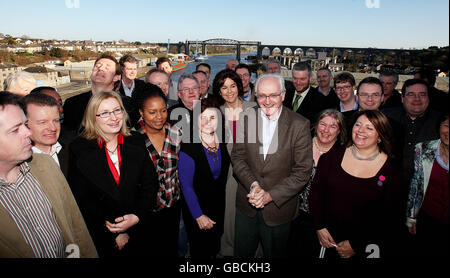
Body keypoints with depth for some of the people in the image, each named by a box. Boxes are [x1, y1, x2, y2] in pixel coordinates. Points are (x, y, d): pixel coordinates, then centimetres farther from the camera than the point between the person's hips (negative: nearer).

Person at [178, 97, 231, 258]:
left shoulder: (222, 143, -6)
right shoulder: (188, 148, -23)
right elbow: (186, 186, -19)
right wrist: (198, 215, -17)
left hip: (219, 208, 5)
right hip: (196, 210, -5)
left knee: (214, 248, 25)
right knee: (199, 251, 15)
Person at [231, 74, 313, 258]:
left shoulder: (299, 125, -13)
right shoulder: (246, 118, -5)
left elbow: (302, 172, -13)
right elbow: (237, 156, -3)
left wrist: (270, 195, -18)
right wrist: (252, 185, -19)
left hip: (279, 207, -2)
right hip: (246, 205, 2)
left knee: (274, 254, 20)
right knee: (241, 252, 21)